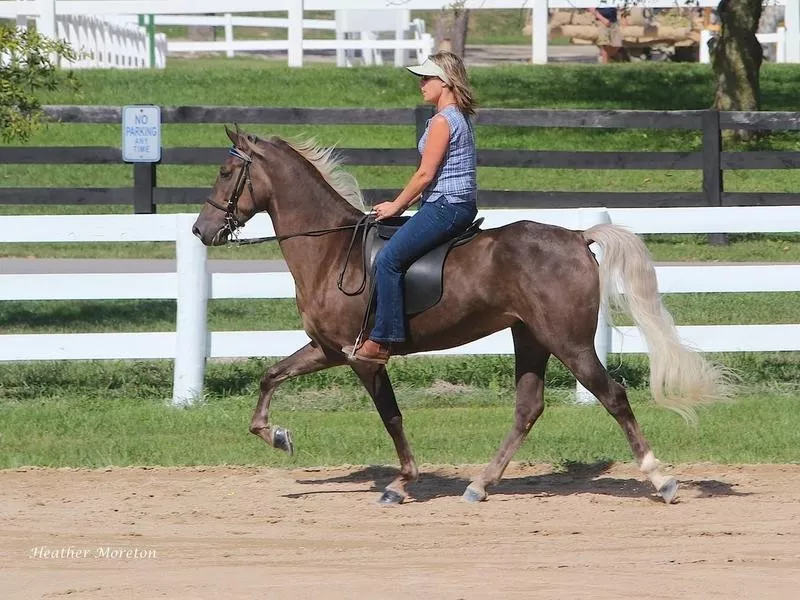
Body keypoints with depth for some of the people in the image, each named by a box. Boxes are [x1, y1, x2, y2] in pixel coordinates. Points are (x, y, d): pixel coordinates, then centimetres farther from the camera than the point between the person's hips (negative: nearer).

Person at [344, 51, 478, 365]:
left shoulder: (443, 121, -15)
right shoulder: (459, 117, 16)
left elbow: (426, 174, -17)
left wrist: (397, 206, -5)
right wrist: (403, 204, 17)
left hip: (445, 206, -11)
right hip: (460, 206, 11)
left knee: (388, 259, -15)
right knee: (392, 254, 20)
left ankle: (381, 341, -18)